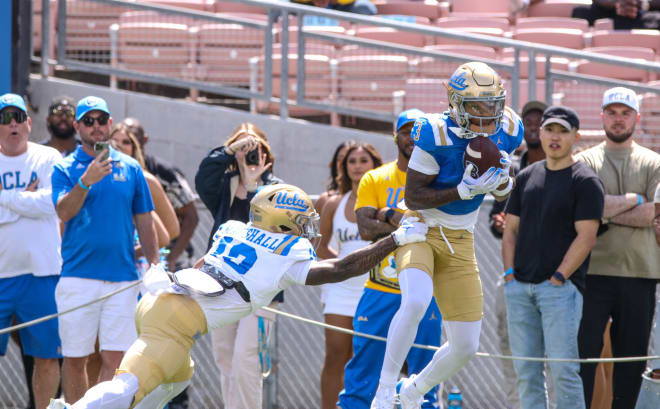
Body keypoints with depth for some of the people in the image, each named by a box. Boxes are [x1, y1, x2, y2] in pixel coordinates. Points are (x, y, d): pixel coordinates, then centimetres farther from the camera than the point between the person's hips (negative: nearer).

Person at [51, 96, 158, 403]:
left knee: (115, 358, -3)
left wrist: (155, 269, 11)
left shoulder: (130, 168, 10)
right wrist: (86, 181, -29)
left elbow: (144, 222, 15)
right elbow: (63, 212, -14)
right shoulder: (65, 168, 3)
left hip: (122, 277, 2)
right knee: (75, 358, 3)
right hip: (78, 277, -2)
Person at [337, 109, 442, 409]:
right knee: (363, 367, -3)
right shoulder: (374, 180, 8)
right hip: (380, 291, 0)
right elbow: (366, 228, -6)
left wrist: (392, 216, -12)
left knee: (423, 372, 2)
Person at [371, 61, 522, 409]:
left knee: (465, 346, 4)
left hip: (459, 242, 6)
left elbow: (503, 194, 9)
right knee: (416, 301, -36)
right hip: (418, 232, -6)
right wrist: (464, 190, -30)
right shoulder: (437, 134, -23)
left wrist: (502, 180, -15)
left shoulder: (506, 131, -5)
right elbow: (413, 197, -20)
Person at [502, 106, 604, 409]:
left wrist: (558, 278, -14)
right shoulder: (526, 177, 16)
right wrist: (509, 274, 5)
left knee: (563, 370, -10)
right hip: (519, 287, 6)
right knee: (526, 370, 6)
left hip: (561, 286, -6)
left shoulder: (585, 181, -3)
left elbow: (586, 236, -10)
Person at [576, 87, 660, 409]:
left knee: (632, 355, 4)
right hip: (593, 271, -2)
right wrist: (634, 200, -5)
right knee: (583, 351, -6)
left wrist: (609, 213, -9)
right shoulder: (585, 161, 7)